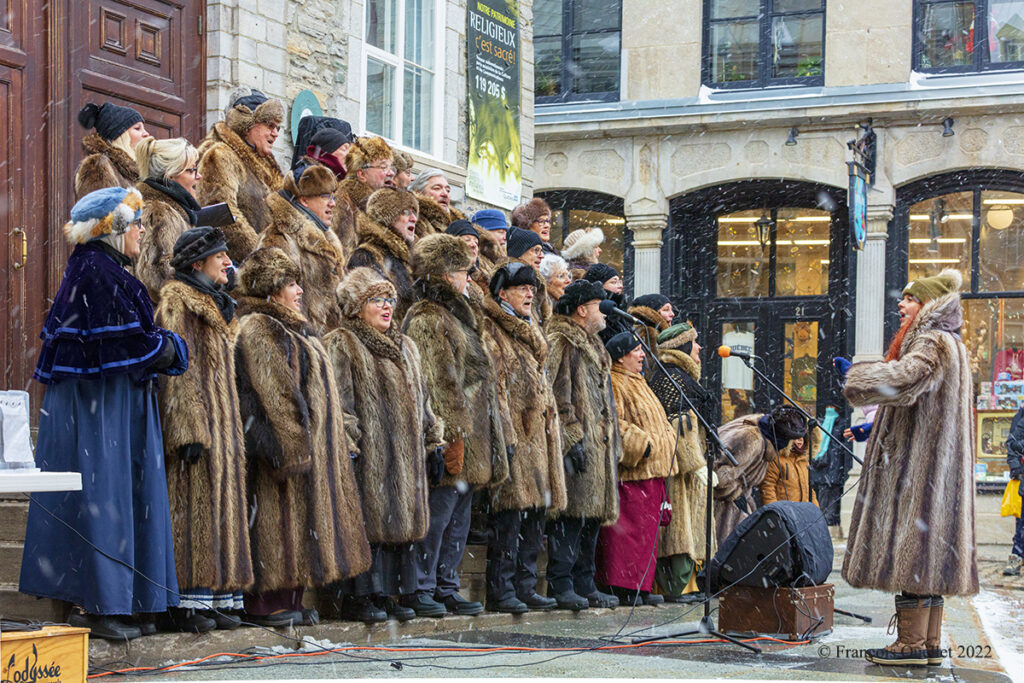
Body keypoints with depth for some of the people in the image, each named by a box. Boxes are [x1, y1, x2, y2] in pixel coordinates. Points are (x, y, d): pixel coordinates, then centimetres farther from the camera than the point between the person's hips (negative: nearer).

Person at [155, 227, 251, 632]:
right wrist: (191, 429, -22)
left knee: (220, 503, 7)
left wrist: (229, 429, 21)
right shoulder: (177, 301, -7)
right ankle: (189, 602, -11)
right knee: (195, 505, -11)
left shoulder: (213, 305, 21)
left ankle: (216, 596, 9)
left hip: (220, 423, 9)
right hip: (195, 419, -9)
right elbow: (177, 369, -15)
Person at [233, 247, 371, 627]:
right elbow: (272, 395, -19)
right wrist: (291, 448, -22)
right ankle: (265, 604, -5)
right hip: (282, 441, -10)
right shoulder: (258, 330, -12)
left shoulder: (289, 328, 21)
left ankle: (288, 602, 14)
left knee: (294, 520, 10)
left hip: (306, 444, 10)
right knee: (277, 519, -8)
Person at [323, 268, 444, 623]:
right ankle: (357, 597, -2)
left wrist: (433, 441, 21)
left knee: (398, 522, 6)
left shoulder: (405, 347, 22)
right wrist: (346, 444, -20)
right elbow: (338, 402, -12)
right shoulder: (341, 345, -4)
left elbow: (421, 399, 26)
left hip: (404, 458, 8)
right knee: (366, 523, -8)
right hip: (368, 457, -8)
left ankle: (385, 594, 13)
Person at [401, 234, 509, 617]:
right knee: (436, 514, -7)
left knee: (458, 518, 11)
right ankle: (420, 590, -2)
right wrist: (450, 435, -22)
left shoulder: (457, 315, 22)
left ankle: (446, 588, 16)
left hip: (471, 438, 10)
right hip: (451, 438, -10)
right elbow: (434, 383, -18)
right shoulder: (426, 320, -10)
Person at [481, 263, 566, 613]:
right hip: (513, 436, -9)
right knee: (509, 513, -11)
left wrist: (551, 434, 20)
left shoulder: (530, 333, 23)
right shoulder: (490, 331, -5)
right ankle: (500, 589, -6)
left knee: (535, 514, 8)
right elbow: (494, 387, -13)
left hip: (538, 436, 9)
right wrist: (505, 436, -20)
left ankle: (525, 587, 13)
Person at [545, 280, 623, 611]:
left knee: (592, 514, 9)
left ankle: (584, 585, 14)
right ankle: (561, 586, -9)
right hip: (577, 446, -10)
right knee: (571, 514, -12)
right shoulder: (561, 342, -8)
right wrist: (572, 436, -20)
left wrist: (613, 445, 23)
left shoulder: (591, 345, 24)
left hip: (597, 445, 10)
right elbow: (559, 394, -16)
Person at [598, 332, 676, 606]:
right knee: (626, 528, -10)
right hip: (629, 471, -10)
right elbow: (614, 423, -20)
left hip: (651, 471, 10)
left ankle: (641, 587, 12)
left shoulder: (636, 383, 24)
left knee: (646, 529, 9)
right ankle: (623, 587, -9)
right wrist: (642, 443, -22)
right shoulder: (614, 384, -9)